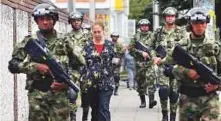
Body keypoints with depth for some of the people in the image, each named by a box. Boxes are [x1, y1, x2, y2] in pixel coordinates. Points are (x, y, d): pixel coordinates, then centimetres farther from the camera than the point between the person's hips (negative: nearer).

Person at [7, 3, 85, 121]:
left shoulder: (64, 42, 7)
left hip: (60, 93, 0)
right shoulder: (29, 41, 4)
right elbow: (12, 65, -1)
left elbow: (80, 65, 10)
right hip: (37, 94, 0)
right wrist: (35, 66, -13)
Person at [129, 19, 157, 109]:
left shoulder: (152, 36, 8)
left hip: (150, 61, -2)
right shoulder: (136, 36, 7)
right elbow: (131, 49, -1)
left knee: (150, 78, -20)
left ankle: (151, 100, -27)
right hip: (139, 63, 2)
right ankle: (143, 101, 20)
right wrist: (141, 53, -12)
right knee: (140, 82, 8)